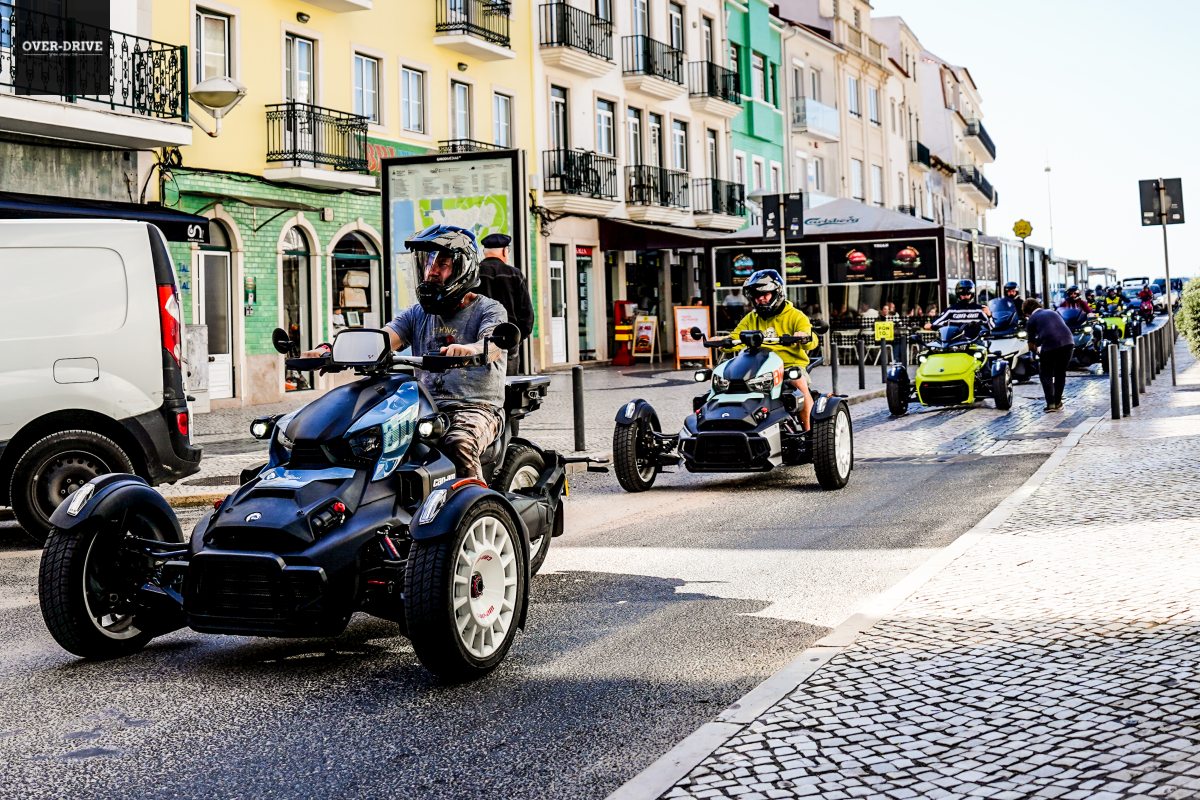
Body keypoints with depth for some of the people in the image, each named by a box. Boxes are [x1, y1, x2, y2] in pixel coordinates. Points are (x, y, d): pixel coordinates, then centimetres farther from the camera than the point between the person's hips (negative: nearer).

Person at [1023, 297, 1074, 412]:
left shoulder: (1031, 320, 12)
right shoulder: (1052, 312, 27)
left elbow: (1031, 343, 15)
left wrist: (1035, 350, 35)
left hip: (1050, 345, -5)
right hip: (1068, 342, 5)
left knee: (1046, 375, 12)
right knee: (1061, 373, 19)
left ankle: (1051, 403, 2)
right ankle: (1058, 402, 23)